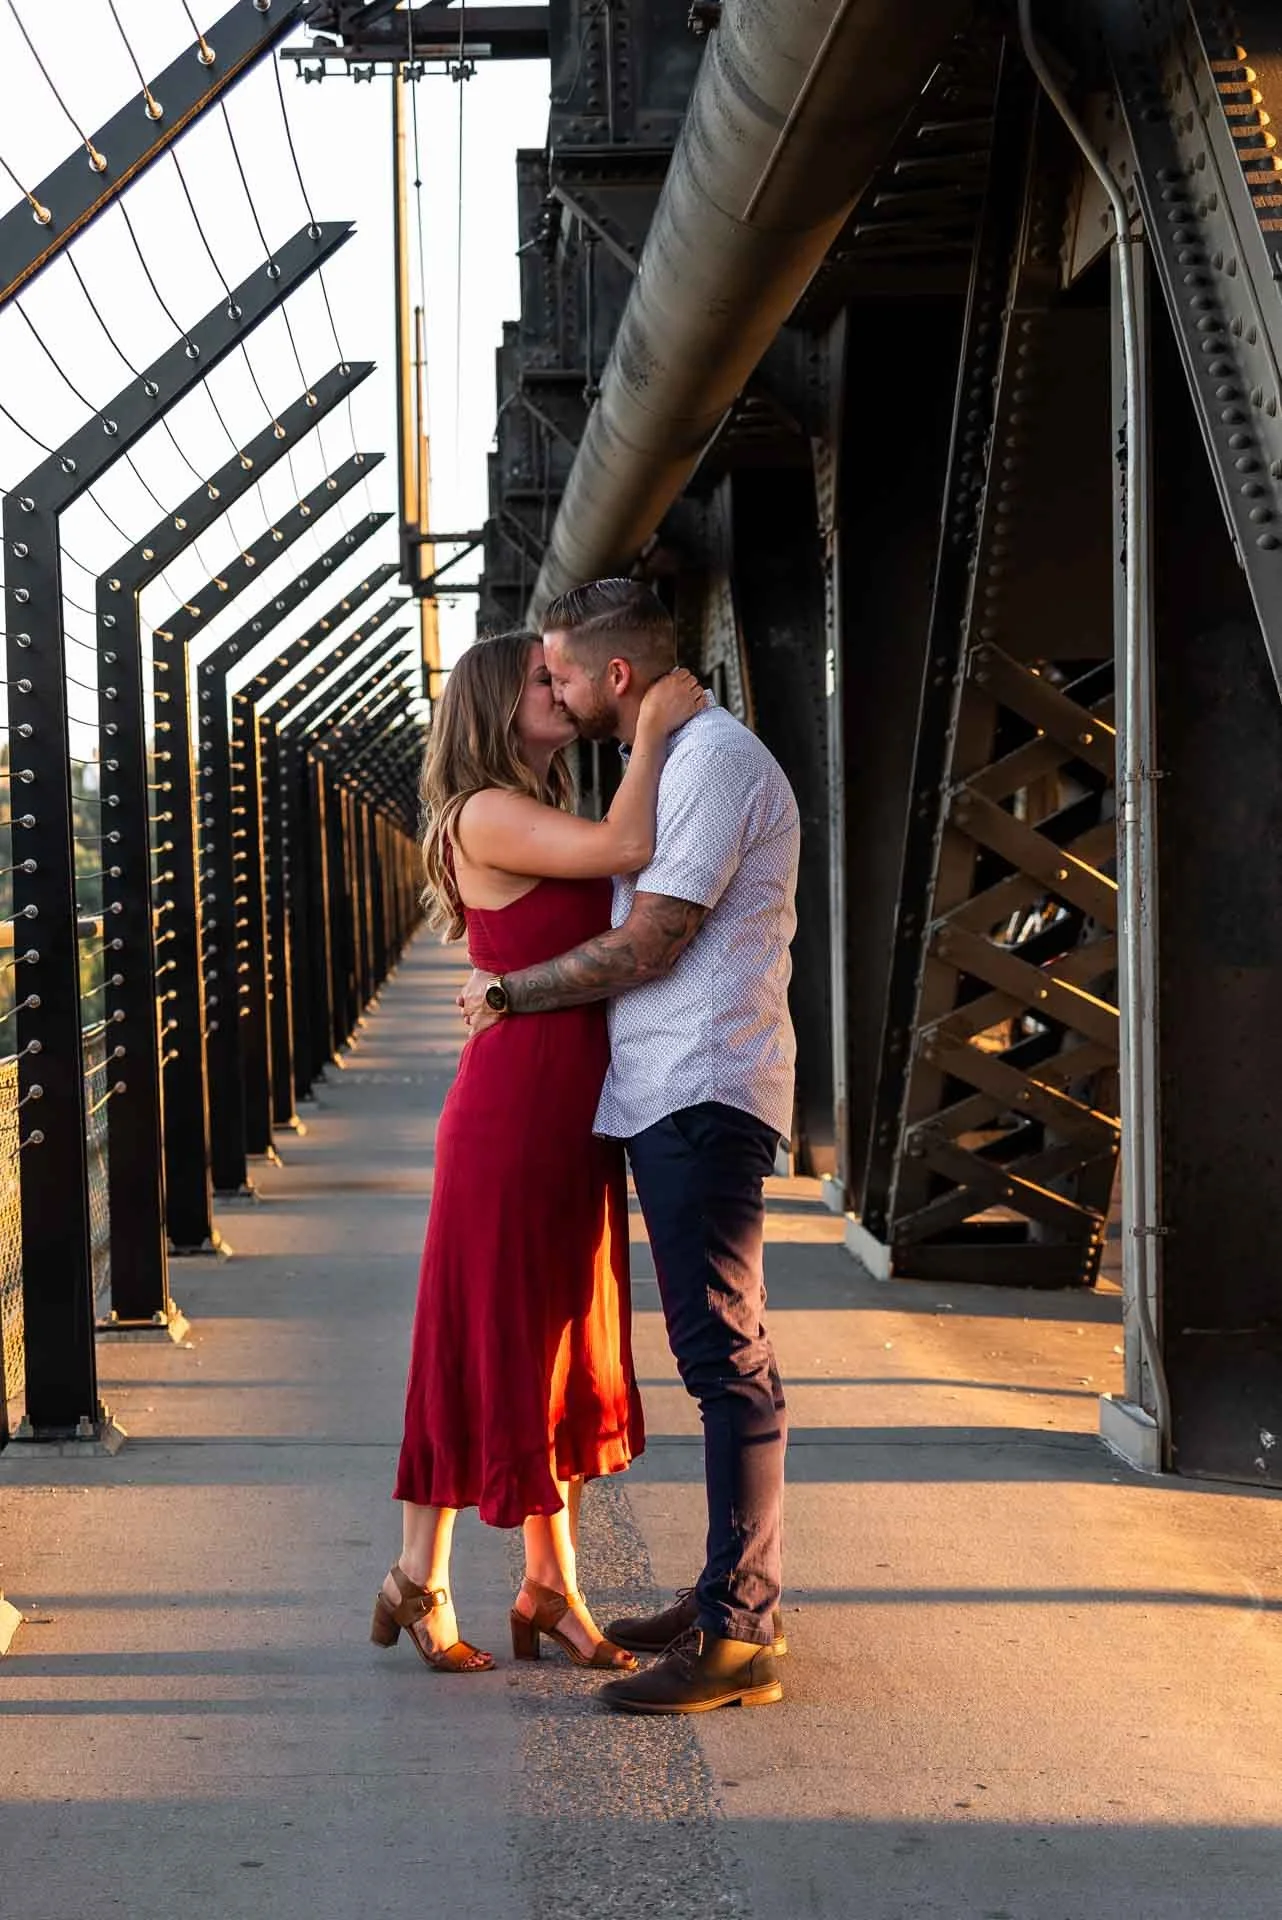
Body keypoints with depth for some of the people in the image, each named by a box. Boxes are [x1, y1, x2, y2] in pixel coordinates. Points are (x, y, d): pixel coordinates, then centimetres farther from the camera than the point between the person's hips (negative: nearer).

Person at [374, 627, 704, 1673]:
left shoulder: (547, 816, 18)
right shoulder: (486, 815, -10)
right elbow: (628, 848, -22)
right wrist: (652, 728, -10)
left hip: (573, 1114, 9)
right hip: (512, 1105, -9)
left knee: (561, 1346, 12)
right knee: (485, 1343, 0)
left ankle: (551, 1589, 22)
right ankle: (420, 1585, 13)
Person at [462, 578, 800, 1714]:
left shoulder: (714, 758, -11)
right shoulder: (679, 759, 22)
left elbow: (646, 947, -15)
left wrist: (509, 994, -4)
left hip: (705, 1093, -11)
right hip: (669, 1095, 11)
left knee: (723, 1349, -11)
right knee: (714, 1349, 13)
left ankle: (739, 1639, -9)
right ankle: (732, 1599, 20)